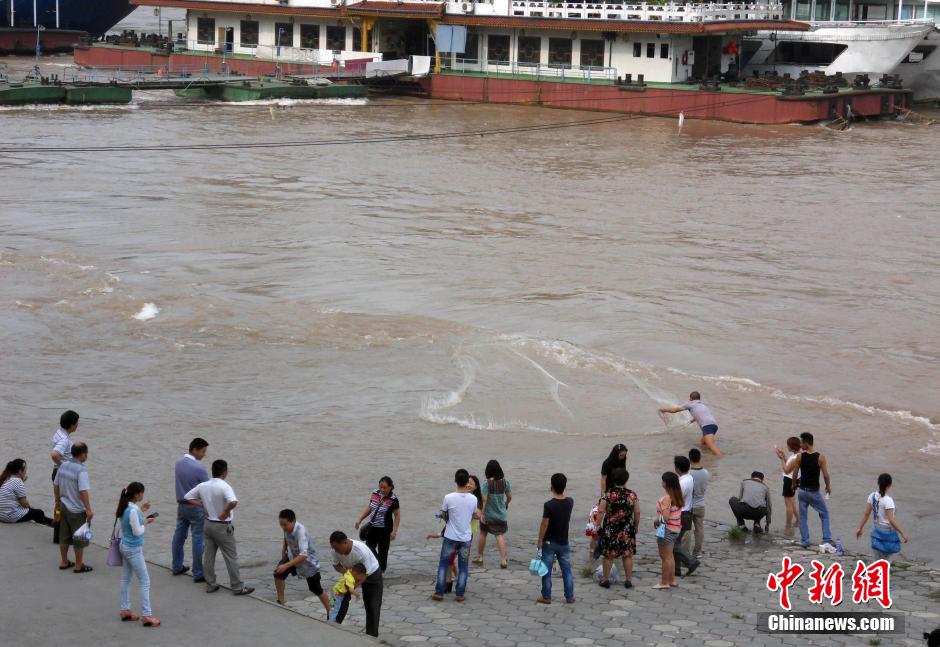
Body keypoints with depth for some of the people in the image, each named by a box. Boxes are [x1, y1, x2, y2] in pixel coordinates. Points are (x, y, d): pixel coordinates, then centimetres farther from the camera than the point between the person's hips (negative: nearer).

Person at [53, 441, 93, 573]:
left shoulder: (63, 466, 0)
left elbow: (56, 485, 9)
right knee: (80, 538, 7)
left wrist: (58, 501, 22)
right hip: (77, 509, -7)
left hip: (64, 506, 7)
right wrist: (88, 509, -20)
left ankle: (64, 562, 29)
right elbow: (83, 491, -26)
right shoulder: (81, 470, -22)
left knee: (64, 536, 18)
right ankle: (78, 566, 15)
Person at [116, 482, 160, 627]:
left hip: (125, 546, 9)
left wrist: (140, 511, 9)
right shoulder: (133, 510, -25)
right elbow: (137, 531, -22)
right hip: (134, 549, -9)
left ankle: (125, 610, 25)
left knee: (126, 578, 16)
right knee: (145, 581, -3)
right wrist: (146, 522, -7)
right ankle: (146, 615, -2)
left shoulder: (125, 507, 1)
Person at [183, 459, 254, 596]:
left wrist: (203, 505, 4)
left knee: (208, 556, 13)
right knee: (231, 557, 3)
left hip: (208, 523, 6)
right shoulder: (224, 487, -23)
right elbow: (233, 502, -40)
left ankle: (210, 585, 19)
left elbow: (187, 497, 8)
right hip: (223, 527, -6)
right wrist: (226, 511, -22)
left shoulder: (203, 486, -2)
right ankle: (238, 587, 9)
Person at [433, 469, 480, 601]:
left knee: (443, 564, 10)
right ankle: (460, 594, 12)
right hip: (466, 537, 2)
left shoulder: (448, 498, -15)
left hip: (450, 537, -1)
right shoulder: (473, 499, -8)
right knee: (463, 566, 11)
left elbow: (443, 516, -1)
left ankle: (439, 593, 10)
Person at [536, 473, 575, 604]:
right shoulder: (570, 502, -5)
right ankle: (569, 596, 14)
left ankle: (546, 597, 11)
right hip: (564, 543, 4)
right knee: (567, 570, 12)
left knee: (546, 571, 6)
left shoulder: (548, 505, -20)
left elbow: (544, 524, -17)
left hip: (549, 543, -4)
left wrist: (539, 541, -6)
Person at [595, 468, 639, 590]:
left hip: (610, 529, -1)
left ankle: (605, 579, 16)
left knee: (608, 555, 8)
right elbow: (637, 513, -1)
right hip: (627, 531, 1)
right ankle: (628, 580, 16)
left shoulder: (608, 494, -9)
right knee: (627, 555, 11)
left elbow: (600, 511, -10)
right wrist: (636, 527, 12)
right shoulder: (632, 495, -5)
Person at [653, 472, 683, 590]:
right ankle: (672, 580, 29)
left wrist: (656, 520, -8)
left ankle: (664, 582, 9)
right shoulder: (678, 496, 4)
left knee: (665, 556, 1)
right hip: (676, 528, 9)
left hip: (666, 529, -9)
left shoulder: (667, 498, -23)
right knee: (669, 556, 21)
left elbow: (665, 517, -27)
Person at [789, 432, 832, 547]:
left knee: (803, 516, 12)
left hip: (802, 490, 1)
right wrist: (828, 486, 7)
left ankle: (805, 541, 10)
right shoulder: (820, 457, -12)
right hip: (814, 491, -1)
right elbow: (826, 475, -10)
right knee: (824, 514, 14)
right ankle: (827, 538, 7)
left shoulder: (800, 456, -9)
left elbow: (794, 473, -3)